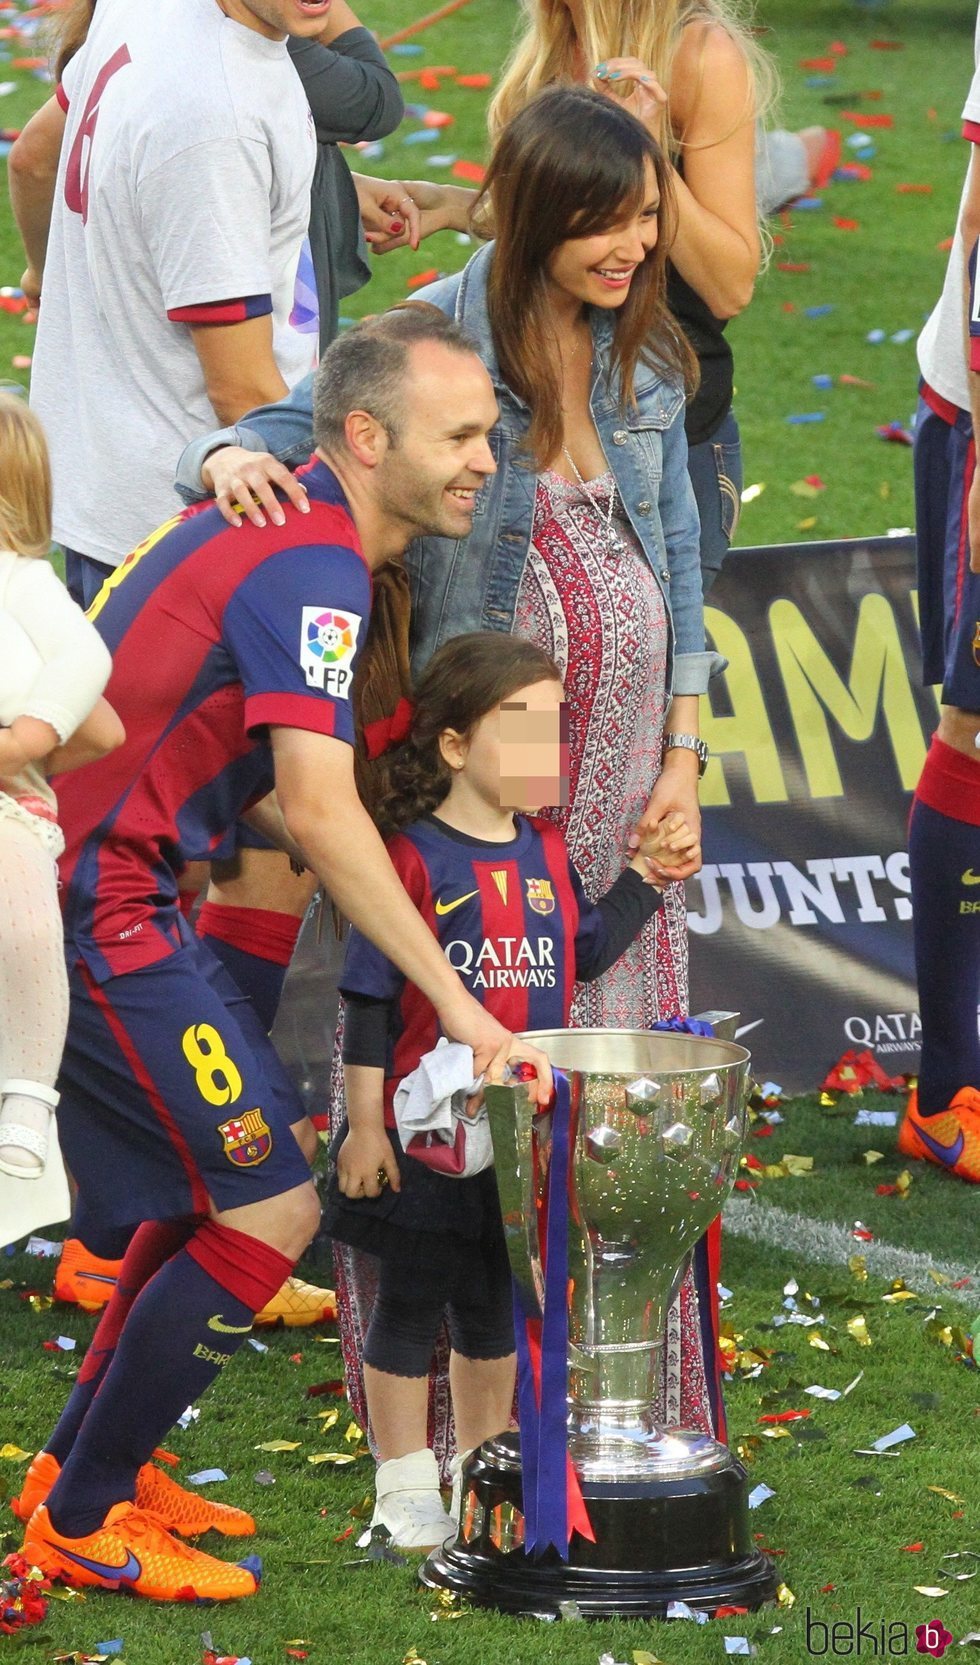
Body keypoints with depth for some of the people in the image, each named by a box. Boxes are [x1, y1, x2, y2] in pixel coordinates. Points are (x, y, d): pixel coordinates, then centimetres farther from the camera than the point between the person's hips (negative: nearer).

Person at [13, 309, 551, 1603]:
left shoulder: (284, 530, 16)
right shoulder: (316, 562, -17)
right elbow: (318, 813, -26)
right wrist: (454, 998, -25)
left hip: (106, 881, 10)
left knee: (228, 1178, 20)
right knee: (270, 1209, -7)